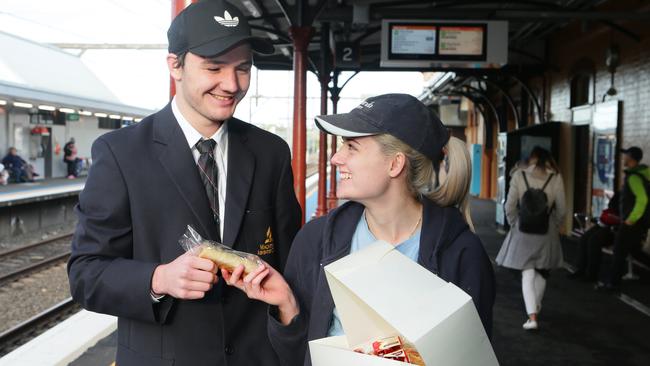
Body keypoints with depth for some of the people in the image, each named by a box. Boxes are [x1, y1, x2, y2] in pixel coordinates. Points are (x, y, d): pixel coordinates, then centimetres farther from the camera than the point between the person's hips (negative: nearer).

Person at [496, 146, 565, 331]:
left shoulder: (519, 176, -7)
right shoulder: (556, 178, -5)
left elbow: (510, 207, -7)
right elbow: (561, 209, -2)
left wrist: (514, 225, 9)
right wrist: (555, 227, 14)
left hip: (524, 231, -1)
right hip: (546, 231, 1)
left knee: (527, 274, 4)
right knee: (541, 272, 21)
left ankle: (532, 317, -5)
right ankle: (536, 307, 38)